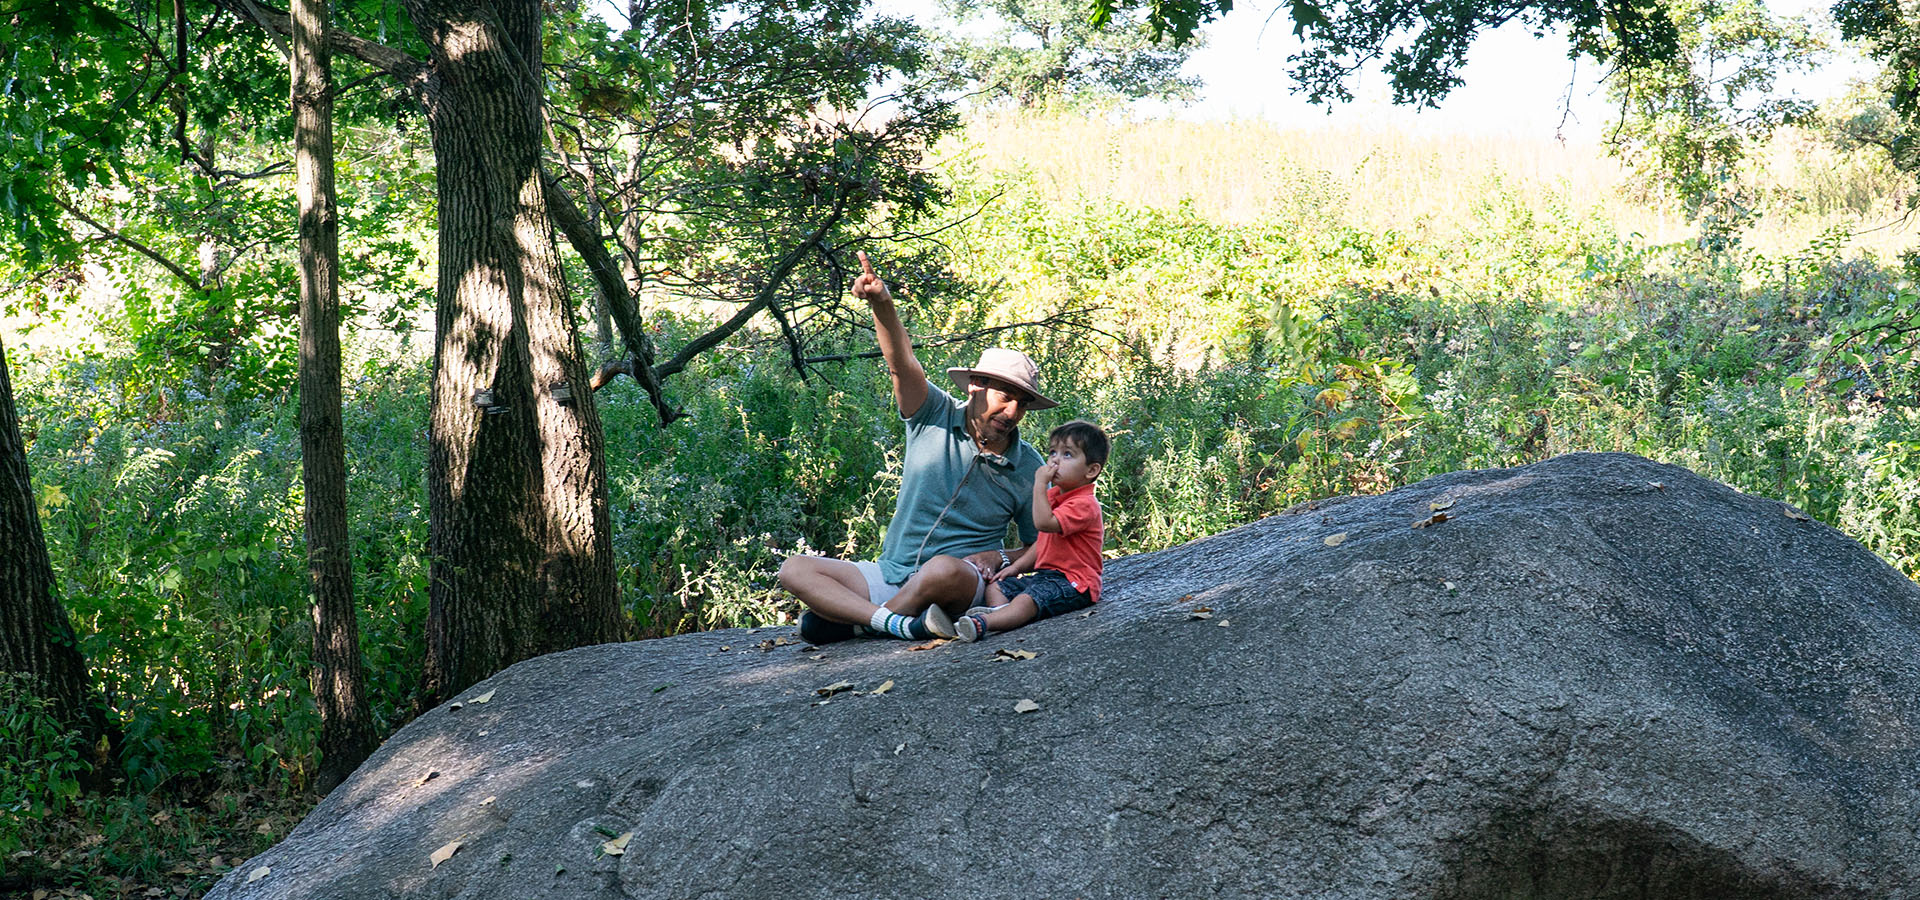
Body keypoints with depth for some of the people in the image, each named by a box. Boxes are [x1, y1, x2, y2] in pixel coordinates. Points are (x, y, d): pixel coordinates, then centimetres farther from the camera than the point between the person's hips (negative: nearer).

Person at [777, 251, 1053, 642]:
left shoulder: (1028, 468, 1)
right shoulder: (936, 417, 0)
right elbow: (902, 364, -18)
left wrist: (1001, 558, -11)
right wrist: (881, 303, -37)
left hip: (962, 582, -3)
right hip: (890, 574, 3)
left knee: (944, 568, -40)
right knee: (794, 570, -15)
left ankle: (851, 621, -16)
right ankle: (901, 625, -32)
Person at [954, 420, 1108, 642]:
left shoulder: (1084, 505, -16)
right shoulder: (1053, 495, 17)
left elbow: (1044, 523, -30)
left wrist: (1040, 483, -24)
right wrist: (1017, 566, 13)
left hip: (1073, 582, -11)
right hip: (1044, 574, 11)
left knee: (1029, 599, -33)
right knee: (995, 584, 3)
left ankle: (982, 624, -53)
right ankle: (1000, 610, -28)